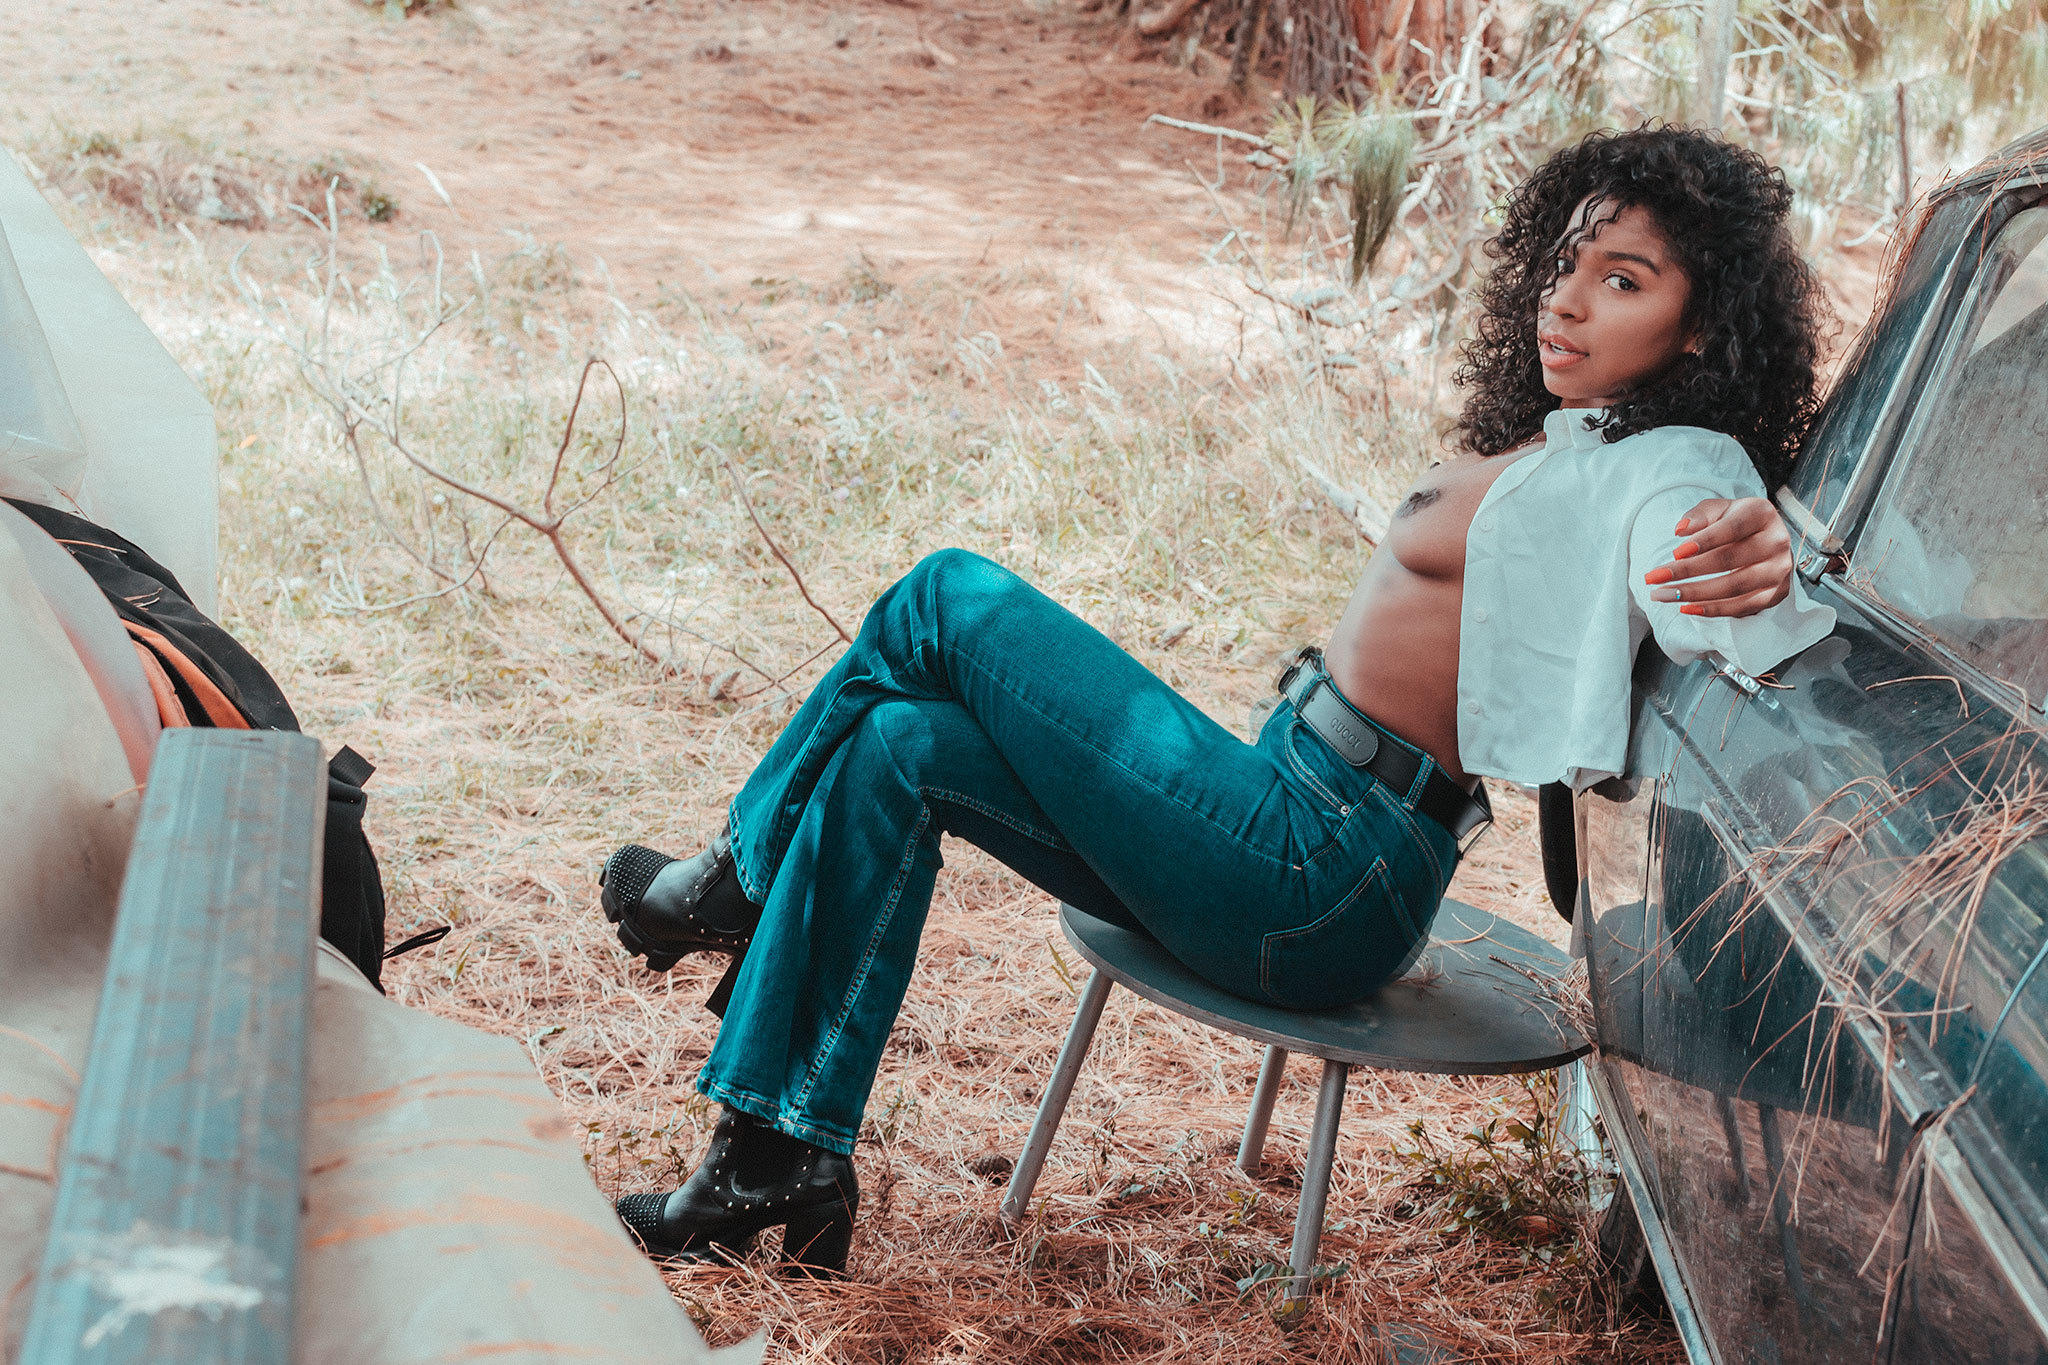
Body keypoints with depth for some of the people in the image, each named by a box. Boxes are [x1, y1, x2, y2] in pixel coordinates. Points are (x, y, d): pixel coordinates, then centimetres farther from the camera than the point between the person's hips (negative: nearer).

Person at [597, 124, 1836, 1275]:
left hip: (1312, 881, -9)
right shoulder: (1572, 440, 14)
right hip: (1295, 829, 9)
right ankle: (783, 1161, 13)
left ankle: (745, 877, 19)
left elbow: (1754, 652, -32)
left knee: (953, 599, -3)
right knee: (895, 749, 8)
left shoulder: (1665, 475, -15)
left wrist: (1765, 570, -48)